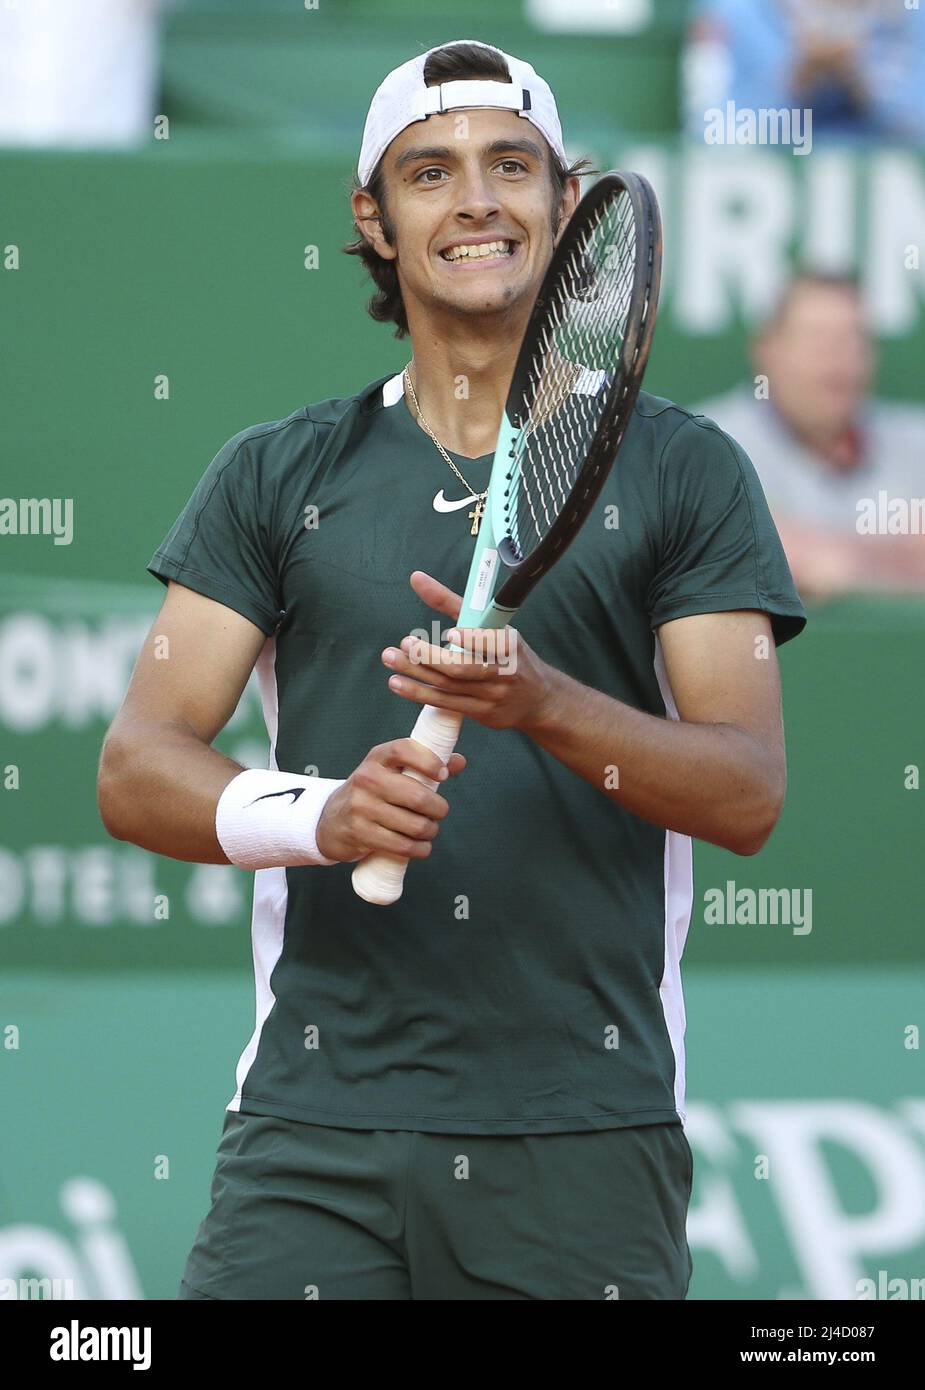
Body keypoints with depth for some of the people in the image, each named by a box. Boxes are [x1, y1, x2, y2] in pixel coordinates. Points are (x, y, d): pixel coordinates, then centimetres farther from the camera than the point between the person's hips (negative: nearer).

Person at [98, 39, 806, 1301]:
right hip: (317, 1136, 1)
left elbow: (749, 792, -2)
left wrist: (545, 706, -20)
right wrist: (313, 814, -16)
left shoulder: (681, 472, 7)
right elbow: (137, 770, 4)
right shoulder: (278, 476, 11)